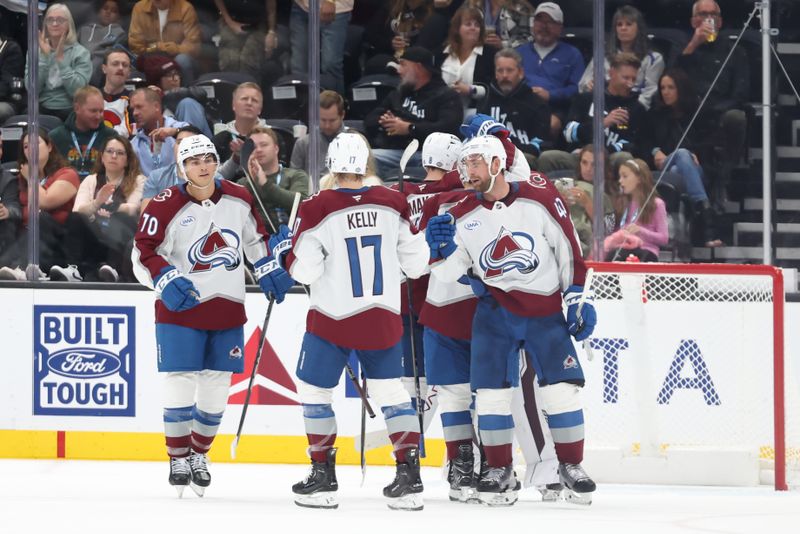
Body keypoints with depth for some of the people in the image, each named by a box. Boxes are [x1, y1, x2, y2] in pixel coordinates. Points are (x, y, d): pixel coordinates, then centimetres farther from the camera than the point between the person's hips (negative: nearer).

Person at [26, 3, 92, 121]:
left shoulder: (80, 53, 1)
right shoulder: (36, 50, 9)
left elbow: (77, 90, -11)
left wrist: (60, 59, -14)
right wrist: (44, 56, -9)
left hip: (69, 112, -2)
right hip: (41, 110, 2)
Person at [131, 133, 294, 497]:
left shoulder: (238, 199, 1)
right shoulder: (166, 207, -12)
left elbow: (255, 236, 18)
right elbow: (143, 252, -11)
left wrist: (269, 270, 16)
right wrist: (167, 280, -24)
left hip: (227, 307, 4)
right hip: (180, 305, -4)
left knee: (216, 386, 5)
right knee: (181, 383, -8)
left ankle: (199, 455, 21)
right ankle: (178, 458, 5)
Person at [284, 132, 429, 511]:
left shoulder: (318, 210, -13)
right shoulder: (392, 205, -3)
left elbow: (304, 270, -12)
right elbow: (416, 262, 3)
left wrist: (287, 249, 8)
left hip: (333, 318, -3)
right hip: (383, 319, 3)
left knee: (313, 390, 12)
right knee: (391, 391, 13)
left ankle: (323, 477, 11)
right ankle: (409, 478, 5)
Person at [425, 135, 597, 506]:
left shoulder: (539, 197, -9)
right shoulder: (462, 217, -1)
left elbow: (568, 248, -3)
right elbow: (449, 272, 0)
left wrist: (577, 298, -4)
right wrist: (441, 248, -20)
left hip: (545, 310, -2)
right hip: (495, 309, 2)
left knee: (562, 388, -7)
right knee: (491, 388, -6)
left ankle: (571, 467, 8)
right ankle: (500, 471, 6)